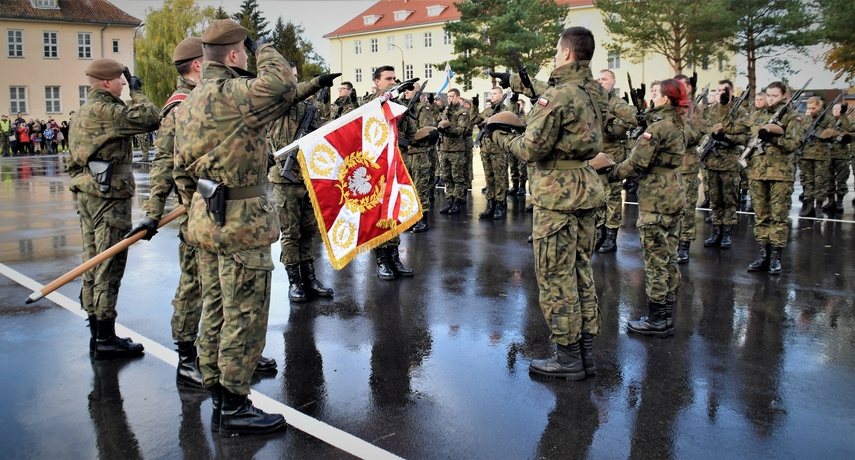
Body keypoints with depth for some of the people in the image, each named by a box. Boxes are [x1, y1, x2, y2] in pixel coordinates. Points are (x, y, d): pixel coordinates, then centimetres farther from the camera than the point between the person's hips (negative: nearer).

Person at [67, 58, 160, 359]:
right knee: (109, 268, -5)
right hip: (109, 198, -10)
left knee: (93, 266, 13)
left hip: (87, 195, 10)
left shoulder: (85, 111, 17)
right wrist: (137, 92, -4)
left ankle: (97, 333, 22)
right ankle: (105, 340, 1)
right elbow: (151, 119, -20)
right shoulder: (105, 110, -15)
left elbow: (73, 161, 21)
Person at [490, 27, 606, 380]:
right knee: (581, 271, 14)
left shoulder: (557, 95, -17)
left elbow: (532, 150, -17)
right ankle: (586, 352, 20)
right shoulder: (595, 92, 9)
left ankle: (567, 358, 7)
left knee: (555, 275, 0)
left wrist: (503, 139, 2)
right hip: (586, 185, 9)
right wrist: (512, 81, 36)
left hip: (557, 191, -8)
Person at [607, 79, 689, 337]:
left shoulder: (658, 126, -16)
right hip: (675, 192, 9)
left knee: (655, 259, -3)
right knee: (669, 257, 13)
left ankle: (656, 320, 4)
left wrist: (611, 174, -5)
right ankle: (666, 315, 22)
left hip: (655, 197, -9)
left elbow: (637, 162, -19)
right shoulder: (679, 126, 12)